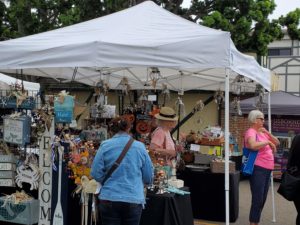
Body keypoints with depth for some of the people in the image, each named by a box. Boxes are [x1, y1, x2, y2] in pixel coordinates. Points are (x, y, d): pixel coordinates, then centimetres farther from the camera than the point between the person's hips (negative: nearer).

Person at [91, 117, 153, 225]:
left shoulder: (105, 146, -1)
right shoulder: (140, 147, 3)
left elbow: (96, 174, -3)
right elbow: (149, 178, 6)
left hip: (109, 199, -1)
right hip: (134, 199, 1)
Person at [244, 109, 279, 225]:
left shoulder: (262, 132, 14)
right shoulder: (251, 132, -11)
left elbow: (277, 142, 14)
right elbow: (253, 145, -32)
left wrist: (267, 133, 1)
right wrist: (268, 142, -19)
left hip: (267, 169, 9)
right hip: (258, 169, -9)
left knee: (262, 199, 13)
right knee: (257, 199, -7)